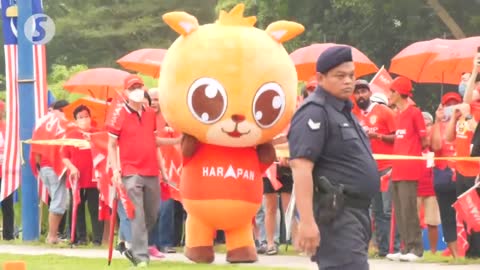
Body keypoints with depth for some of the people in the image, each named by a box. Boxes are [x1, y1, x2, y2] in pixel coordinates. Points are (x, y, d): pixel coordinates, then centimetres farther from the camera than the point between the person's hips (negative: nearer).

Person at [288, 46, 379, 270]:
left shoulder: (343, 111, 20)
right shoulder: (315, 112, -12)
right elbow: (301, 167, -21)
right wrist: (307, 222, -29)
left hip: (355, 213, 10)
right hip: (335, 215, -10)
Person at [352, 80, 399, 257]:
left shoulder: (384, 111, -1)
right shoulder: (357, 117, 13)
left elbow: (397, 137, -4)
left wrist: (378, 136, -16)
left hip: (387, 167, -5)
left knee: (389, 210, -9)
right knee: (377, 211, 6)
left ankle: (395, 247, -7)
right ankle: (383, 248, 8)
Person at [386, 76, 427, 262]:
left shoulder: (414, 112, -8)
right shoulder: (398, 114, 16)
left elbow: (424, 140, -4)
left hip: (409, 168, -9)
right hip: (397, 168, 9)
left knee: (408, 209, -9)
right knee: (399, 211, 8)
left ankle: (416, 249, -6)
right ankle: (406, 249, 12)